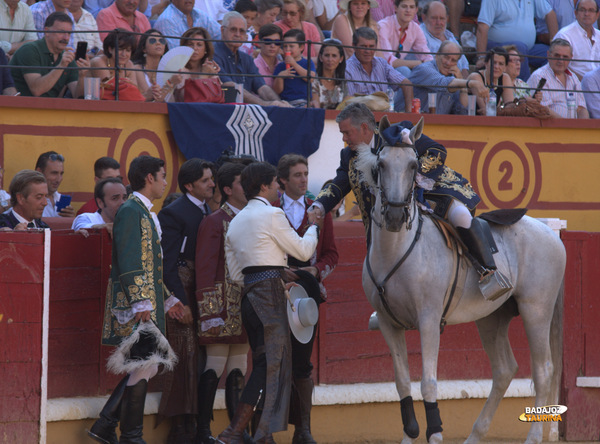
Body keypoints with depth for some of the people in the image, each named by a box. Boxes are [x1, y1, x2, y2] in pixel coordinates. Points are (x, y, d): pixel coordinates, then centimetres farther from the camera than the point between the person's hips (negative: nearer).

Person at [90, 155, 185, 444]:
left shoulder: (145, 213, 20)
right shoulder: (130, 211, -11)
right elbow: (128, 262, -18)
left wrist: (167, 299, 23)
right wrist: (140, 303, -22)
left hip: (148, 303, 10)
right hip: (135, 304, -10)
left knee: (144, 366, 10)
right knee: (144, 366, -8)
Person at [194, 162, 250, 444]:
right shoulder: (214, 222, -6)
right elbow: (205, 269, -10)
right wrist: (209, 312, -15)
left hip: (246, 308, 7)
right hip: (223, 307, -7)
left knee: (239, 369, 8)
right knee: (215, 366, -7)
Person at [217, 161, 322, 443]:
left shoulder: (236, 222, 17)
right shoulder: (272, 215, -7)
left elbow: (235, 274, 16)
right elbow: (303, 251, -3)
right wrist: (313, 227, 15)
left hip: (249, 293, 8)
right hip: (270, 293, -8)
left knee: (263, 364, 10)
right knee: (275, 362, -7)